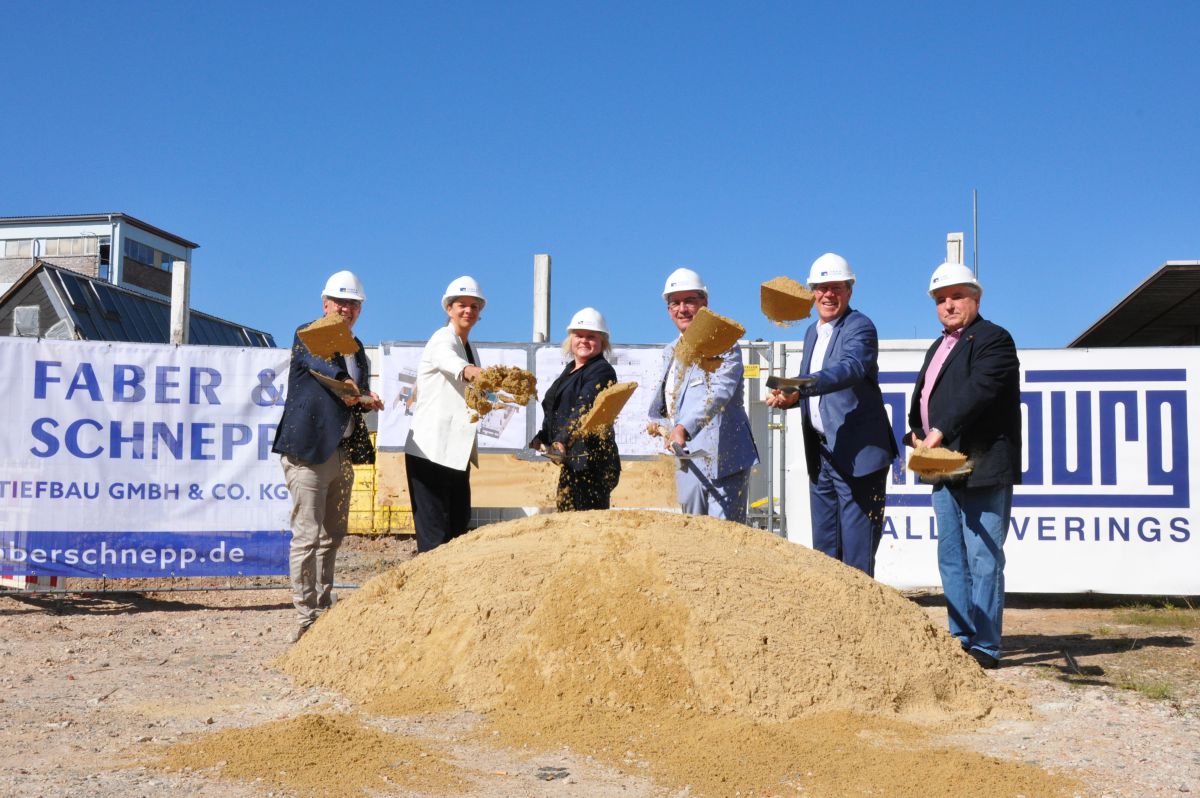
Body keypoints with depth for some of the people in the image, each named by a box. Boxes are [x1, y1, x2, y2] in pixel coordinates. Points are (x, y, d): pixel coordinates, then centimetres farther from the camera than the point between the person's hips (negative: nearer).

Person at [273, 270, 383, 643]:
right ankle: (305, 619, -4)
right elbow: (322, 364, -25)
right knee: (308, 535, -8)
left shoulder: (358, 350, 18)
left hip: (343, 453, 8)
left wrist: (367, 401, -4)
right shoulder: (307, 335, -3)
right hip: (308, 449, -8)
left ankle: (324, 611, 24)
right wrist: (347, 385, -43)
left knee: (333, 535, 14)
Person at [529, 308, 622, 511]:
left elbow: (583, 410, -23)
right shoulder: (569, 370, 20)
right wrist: (541, 439, 12)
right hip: (569, 458, 9)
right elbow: (553, 414, 26)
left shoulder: (602, 371, -8)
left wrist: (561, 442, -34)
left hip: (590, 459, -9)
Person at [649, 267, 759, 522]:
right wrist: (659, 422, 4)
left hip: (724, 461, -8)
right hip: (688, 462, 8)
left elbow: (719, 392, -24)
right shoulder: (670, 352, 17)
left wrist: (684, 428, -36)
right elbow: (662, 401, 27)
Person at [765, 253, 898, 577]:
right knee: (824, 548, 14)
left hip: (857, 453, -8)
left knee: (856, 547, -4)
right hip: (821, 453, 8)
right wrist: (787, 397, 0)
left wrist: (800, 387, -43)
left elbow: (851, 368, -29)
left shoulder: (860, 327, -10)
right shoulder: (813, 332, 16)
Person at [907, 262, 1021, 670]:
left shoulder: (993, 339, -6)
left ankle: (984, 646, -4)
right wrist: (917, 433, 3)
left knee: (983, 559, -7)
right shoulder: (938, 347, 23)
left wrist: (940, 431, -26)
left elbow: (979, 390, -20)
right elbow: (921, 399, 22)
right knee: (951, 559, 12)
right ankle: (962, 640, 19)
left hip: (983, 469, -9)